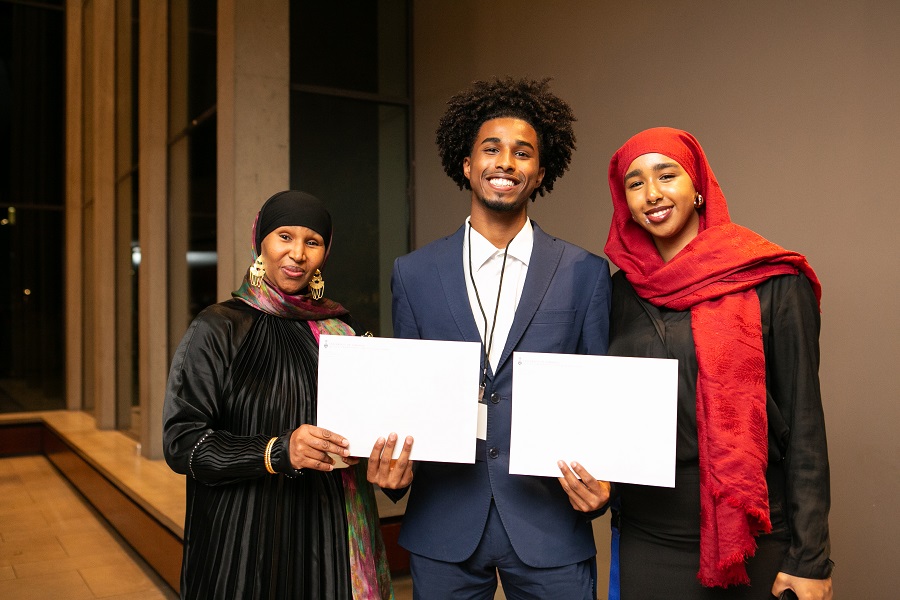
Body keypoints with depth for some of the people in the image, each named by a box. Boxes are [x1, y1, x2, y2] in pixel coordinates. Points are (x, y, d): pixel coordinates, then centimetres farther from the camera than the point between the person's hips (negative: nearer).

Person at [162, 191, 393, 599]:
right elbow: (181, 441, -13)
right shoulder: (218, 329, -8)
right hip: (245, 540, -4)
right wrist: (277, 452, -26)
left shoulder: (338, 330, 5)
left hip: (328, 537, 4)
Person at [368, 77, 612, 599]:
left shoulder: (586, 273, 0)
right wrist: (390, 468, -9)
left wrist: (599, 483, -13)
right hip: (443, 528, 1)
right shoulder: (414, 273, 3)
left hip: (550, 528, 0)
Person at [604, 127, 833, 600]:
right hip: (644, 537, 4)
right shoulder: (625, 287, 4)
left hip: (751, 540, -3)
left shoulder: (773, 282, -8)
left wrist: (809, 560, -9)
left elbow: (804, 420, -8)